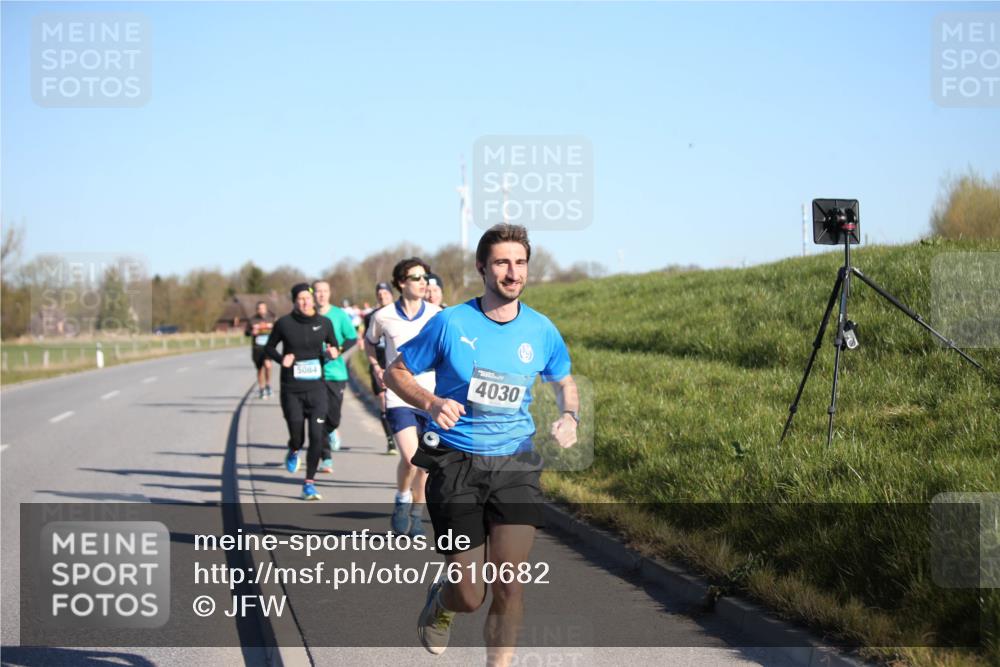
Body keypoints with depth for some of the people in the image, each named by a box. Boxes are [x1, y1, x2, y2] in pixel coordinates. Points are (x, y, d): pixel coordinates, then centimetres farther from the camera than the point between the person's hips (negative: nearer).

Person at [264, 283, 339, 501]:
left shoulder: (324, 323, 2)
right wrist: (281, 359, -10)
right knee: (297, 437, -2)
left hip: (316, 388, 1)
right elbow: (269, 347, 9)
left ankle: (309, 484, 5)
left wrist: (331, 352, -6)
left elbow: (334, 345, 17)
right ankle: (293, 451, 38)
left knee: (317, 437, -8)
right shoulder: (284, 323, -3)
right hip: (291, 390, -1)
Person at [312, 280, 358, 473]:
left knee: (334, 416, -3)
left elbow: (352, 338, 3)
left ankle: (332, 431, 34)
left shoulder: (339, 314, 2)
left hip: (335, 372, 0)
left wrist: (338, 350, -14)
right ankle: (326, 459, 7)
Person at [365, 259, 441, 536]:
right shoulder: (383, 316, -1)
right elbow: (370, 341, 20)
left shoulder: (436, 315, 0)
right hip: (399, 398, -2)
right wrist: (376, 367, 6)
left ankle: (416, 514, 26)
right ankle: (402, 500, 9)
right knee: (410, 458, -18)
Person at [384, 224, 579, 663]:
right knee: (469, 597, -1)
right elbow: (395, 372, 3)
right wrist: (432, 403, -16)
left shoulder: (541, 331, 2)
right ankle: (441, 601, 36)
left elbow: (564, 382, 21)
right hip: (455, 465, -2)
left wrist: (569, 417, -1)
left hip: (515, 464, 2)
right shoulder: (451, 323, -7)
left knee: (509, 585, -10)